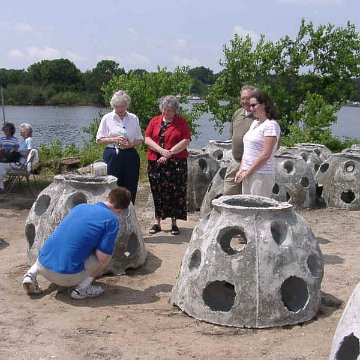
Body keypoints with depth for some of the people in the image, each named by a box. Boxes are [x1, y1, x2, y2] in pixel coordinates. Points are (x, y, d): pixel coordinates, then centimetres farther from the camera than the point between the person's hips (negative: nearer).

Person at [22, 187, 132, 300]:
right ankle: (82, 288, 4)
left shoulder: (80, 206, 14)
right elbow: (102, 258, -9)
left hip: (43, 265, 6)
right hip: (67, 276, -6)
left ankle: (31, 273, 15)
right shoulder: (112, 220, -5)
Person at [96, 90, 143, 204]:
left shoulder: (133, 118, 9)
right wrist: (114, 140, -14)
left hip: (130, 156, 2)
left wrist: (131, 144, -9)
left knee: (130, 188, 3)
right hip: (113, 155, -2)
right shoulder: (107, 118, 3)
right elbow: (99, 139, 2)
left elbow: (139, 139, 11)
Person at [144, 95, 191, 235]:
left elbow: (186, 141, -6)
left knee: (176, 192, -1)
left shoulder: (181, 122, 4)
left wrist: (169, 153, -12)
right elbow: (147, 139, 2)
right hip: (156, 162, 2)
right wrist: (161, 151, -13)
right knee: (158, 192, 5)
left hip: (176, 162, -2)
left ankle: (174, 223, 9)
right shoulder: (154, 121, 11)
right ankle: (157, 222, 13)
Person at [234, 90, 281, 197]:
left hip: (261, 175, -8)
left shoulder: (271, 125, -11)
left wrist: (247, 172, -14)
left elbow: (266, 155, -18)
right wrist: (241, 170, 9)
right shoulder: (255, 123, 16)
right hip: (248, 175, 8)